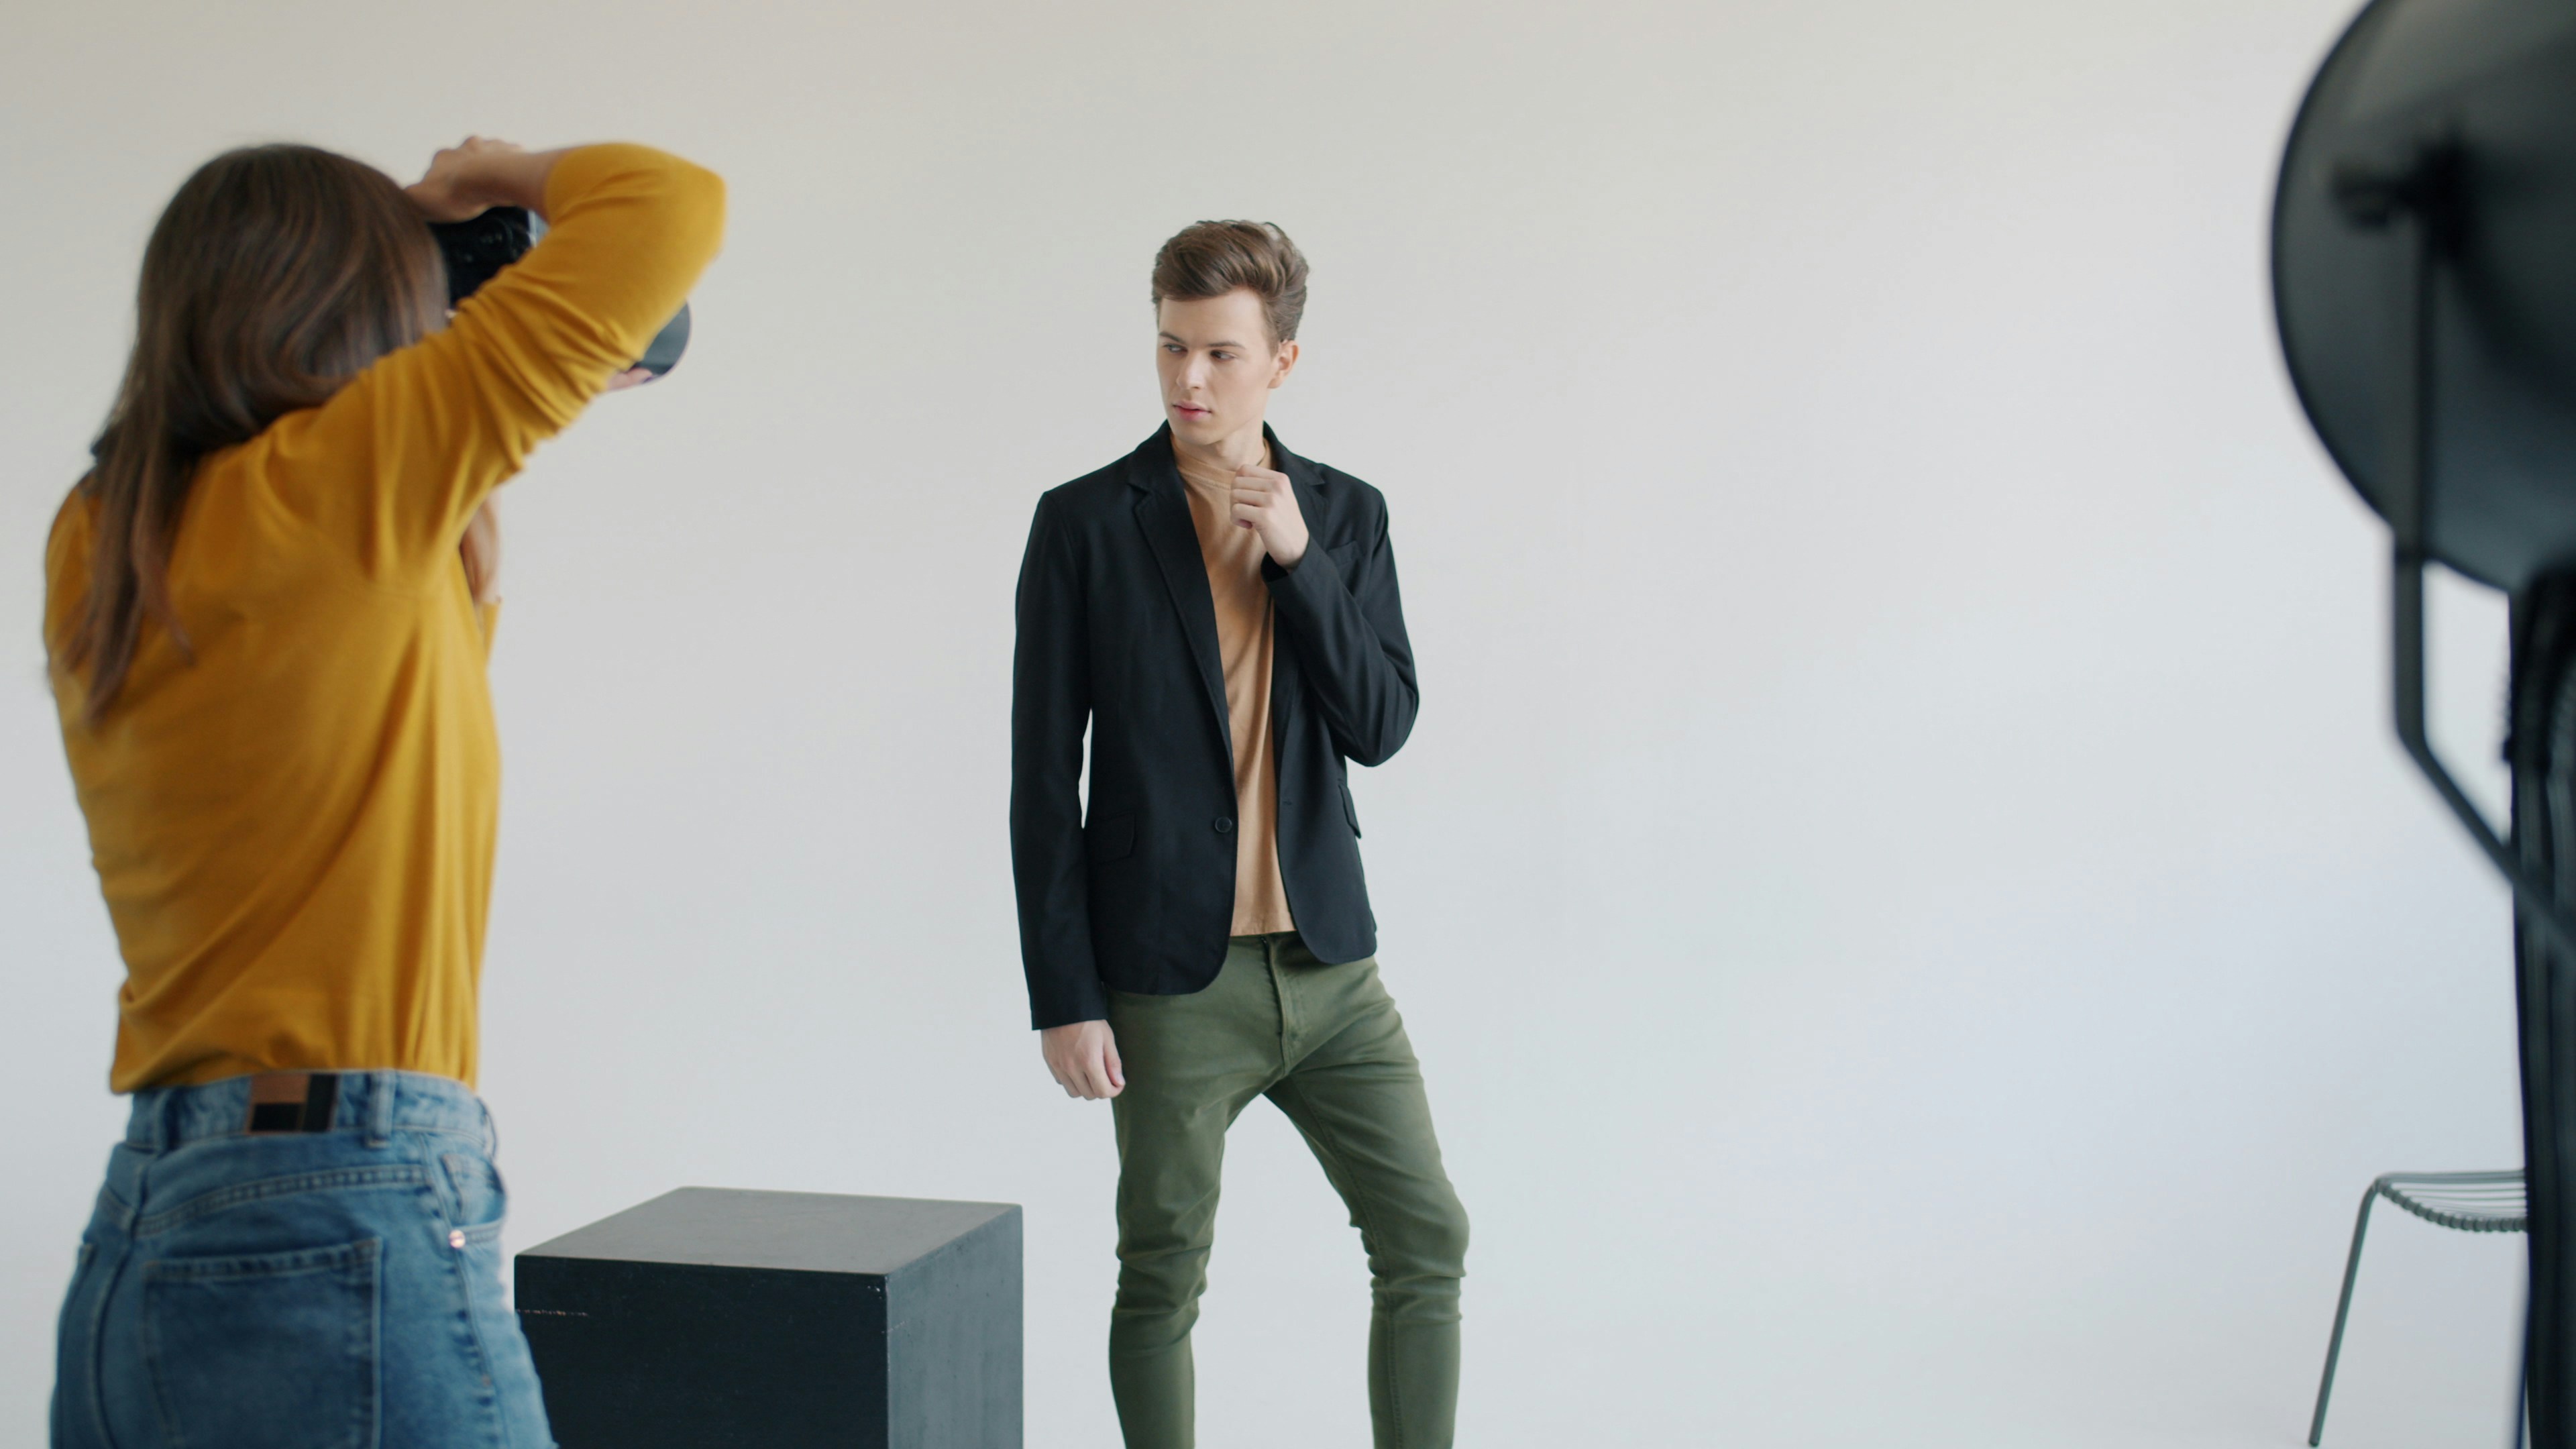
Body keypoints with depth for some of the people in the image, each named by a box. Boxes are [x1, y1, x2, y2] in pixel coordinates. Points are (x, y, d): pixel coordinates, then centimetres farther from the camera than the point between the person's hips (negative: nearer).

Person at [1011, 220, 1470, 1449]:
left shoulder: (1346, 515, 5)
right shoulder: (1085, 524, -4)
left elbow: (1380, 728, -3)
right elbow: (1043, 777, -5)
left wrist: (1297, 558, -13)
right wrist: (1063, 1000, -8)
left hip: (1328, 965, 3)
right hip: (1173, 980, -3)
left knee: (1427, 1242, 5)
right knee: (1163, 1281, 7)